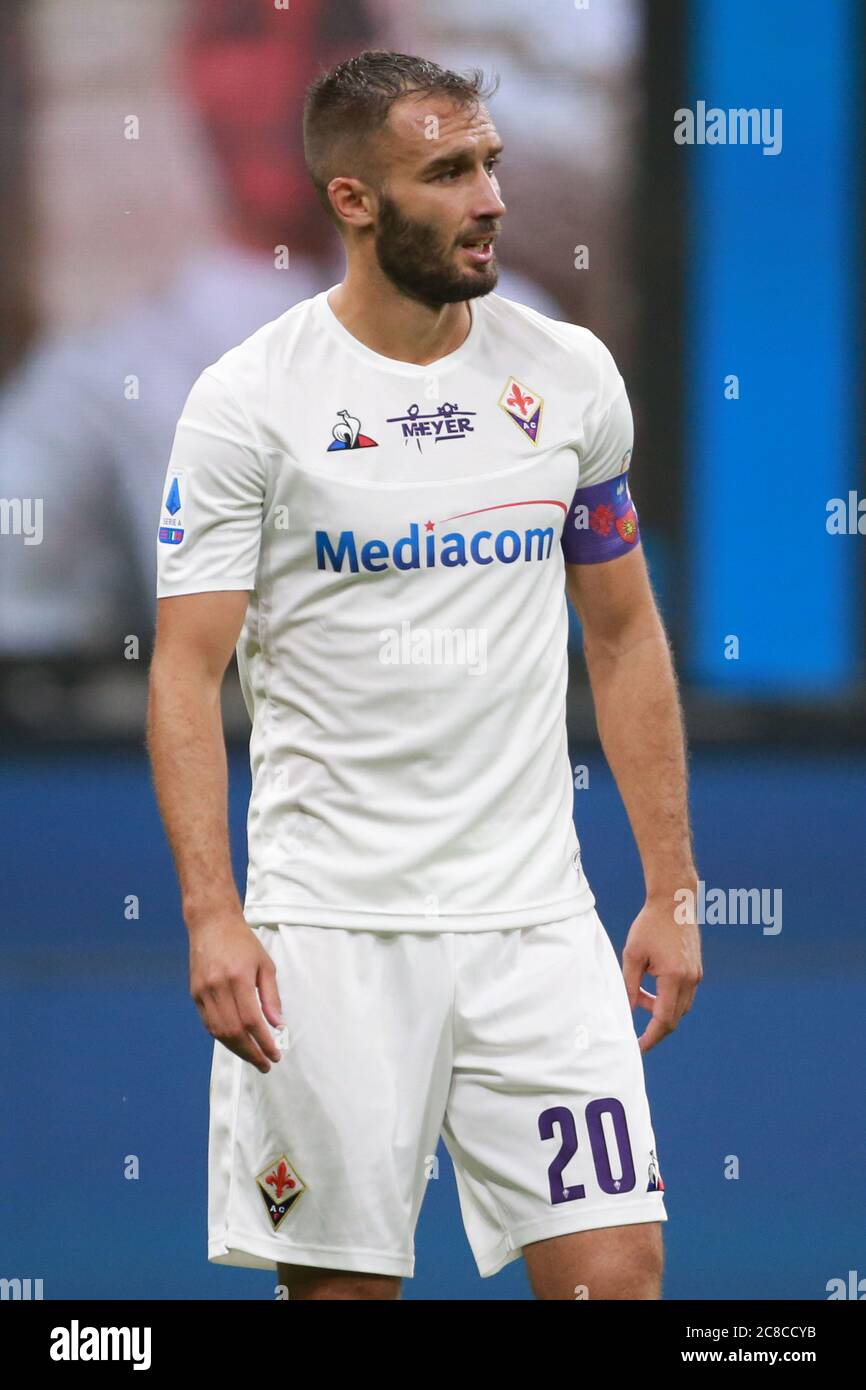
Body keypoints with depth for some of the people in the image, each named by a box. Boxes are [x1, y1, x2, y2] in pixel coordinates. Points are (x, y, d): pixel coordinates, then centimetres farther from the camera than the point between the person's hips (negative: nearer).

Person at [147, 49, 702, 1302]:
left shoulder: (571, 375, 6)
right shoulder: (249, 400, -5)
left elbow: (624, 635, 14)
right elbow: (187, 672, -6)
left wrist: (673, 890, 10)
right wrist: (212, 915, -17)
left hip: (535, 915, 3)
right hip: (327, 927, -3)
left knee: (616, 1270, -7)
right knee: (341, 1282, 2)